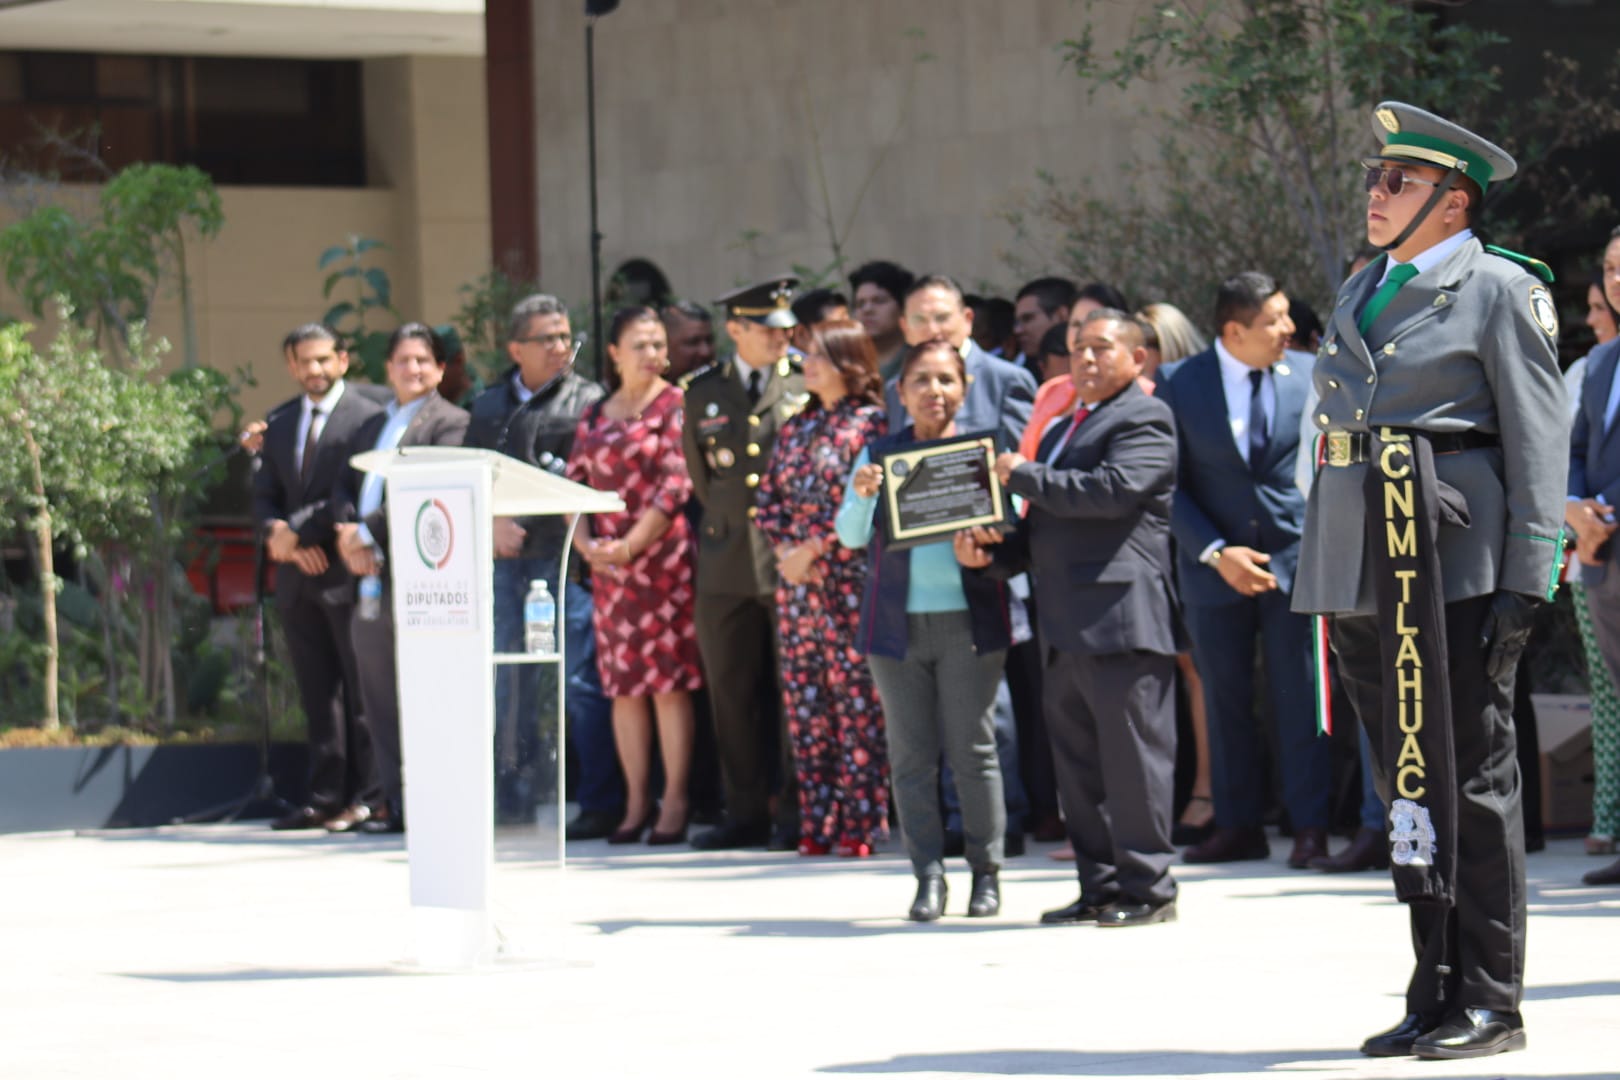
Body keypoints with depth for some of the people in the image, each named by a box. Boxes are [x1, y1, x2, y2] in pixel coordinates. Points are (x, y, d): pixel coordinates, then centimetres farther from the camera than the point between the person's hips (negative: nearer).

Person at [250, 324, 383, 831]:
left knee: (361, 693, -3)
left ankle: (362, 797, -1)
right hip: (297, 580, 6)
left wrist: (297, 532, -13)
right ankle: (325, 798, 8)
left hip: (347, 577, -6)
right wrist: (279, 535, -6)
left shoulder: (366, 418, -4)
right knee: (318, 698, 7)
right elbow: (264, 498, 15)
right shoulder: (278, 423, 17)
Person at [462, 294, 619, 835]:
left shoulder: (588, 400, 3)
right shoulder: (489, 406, 17)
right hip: (508, 559, 5)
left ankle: (599, 804, -3)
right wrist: (492, 524, -3)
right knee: (510, 686, 8)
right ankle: (513, 802, 17)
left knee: (582, 679, -7)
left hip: (566, 553, -5)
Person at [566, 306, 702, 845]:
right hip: (607, 563, 5)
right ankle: (636, 802, 9)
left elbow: (677, 483, -9)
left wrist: (632, 545, -13)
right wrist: (584, 543, -3)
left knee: (669, 677, -5)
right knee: (623, 681, 5)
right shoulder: (595, 415, 15)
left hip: (663, 554, -5)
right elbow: (575, 481, 13)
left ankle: (674, 801, -3)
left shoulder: (675, 407, -1)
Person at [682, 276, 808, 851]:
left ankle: (796, 813, 4)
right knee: (731, 694, 5)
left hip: (788, 556, -3)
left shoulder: (809, 387, 3)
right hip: (726, 560, 3)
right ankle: (745, 812, 12)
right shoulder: (703, 392, 11)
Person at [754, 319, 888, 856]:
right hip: (795, 582, 7)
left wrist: (812, 549, -13)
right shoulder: (797, 427, 16)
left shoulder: (869, 423, -3)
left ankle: (858, 824, -4)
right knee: (804, 703, 5)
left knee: (856, 702, -6)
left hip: (848, 580, -7)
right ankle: (816, 825, 9)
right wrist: (785, 550, -2)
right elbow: (768, 497, 14)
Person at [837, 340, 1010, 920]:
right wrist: (861, 496, -18)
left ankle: (987, 872, 10)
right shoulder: (879, 454, 7)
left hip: (968, 621, -1)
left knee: (972, 751, 0)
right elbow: (850, 535, 2)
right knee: (911, 756, 3)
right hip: (898, 621, 2)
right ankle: (928, 875, 9)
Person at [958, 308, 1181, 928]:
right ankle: (1101, 887, 15)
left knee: (1131, 756, -7)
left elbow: (1114, 489, -19)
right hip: (1066, 624, 9)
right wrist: (991, 551, 8)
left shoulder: (1143, 419, -3)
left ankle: (1145, 887, -2)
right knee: (1078, 762, 10)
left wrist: (1022, 476, -10)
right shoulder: (1063, 429, 26)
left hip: (1120, 615, -9)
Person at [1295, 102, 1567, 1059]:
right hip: (1362, 567, 7)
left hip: (1454, 565, -7)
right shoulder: (1361, 292, 17)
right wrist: (1319, 573, 15)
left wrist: (1527, 580, -16)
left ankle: (1491, 1000, 2)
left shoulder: (1501, 290, -4)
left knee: (1473, 780, -3)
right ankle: (1436, 995, 16)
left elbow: (1540, 438, -9)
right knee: (1407, 782, 10)